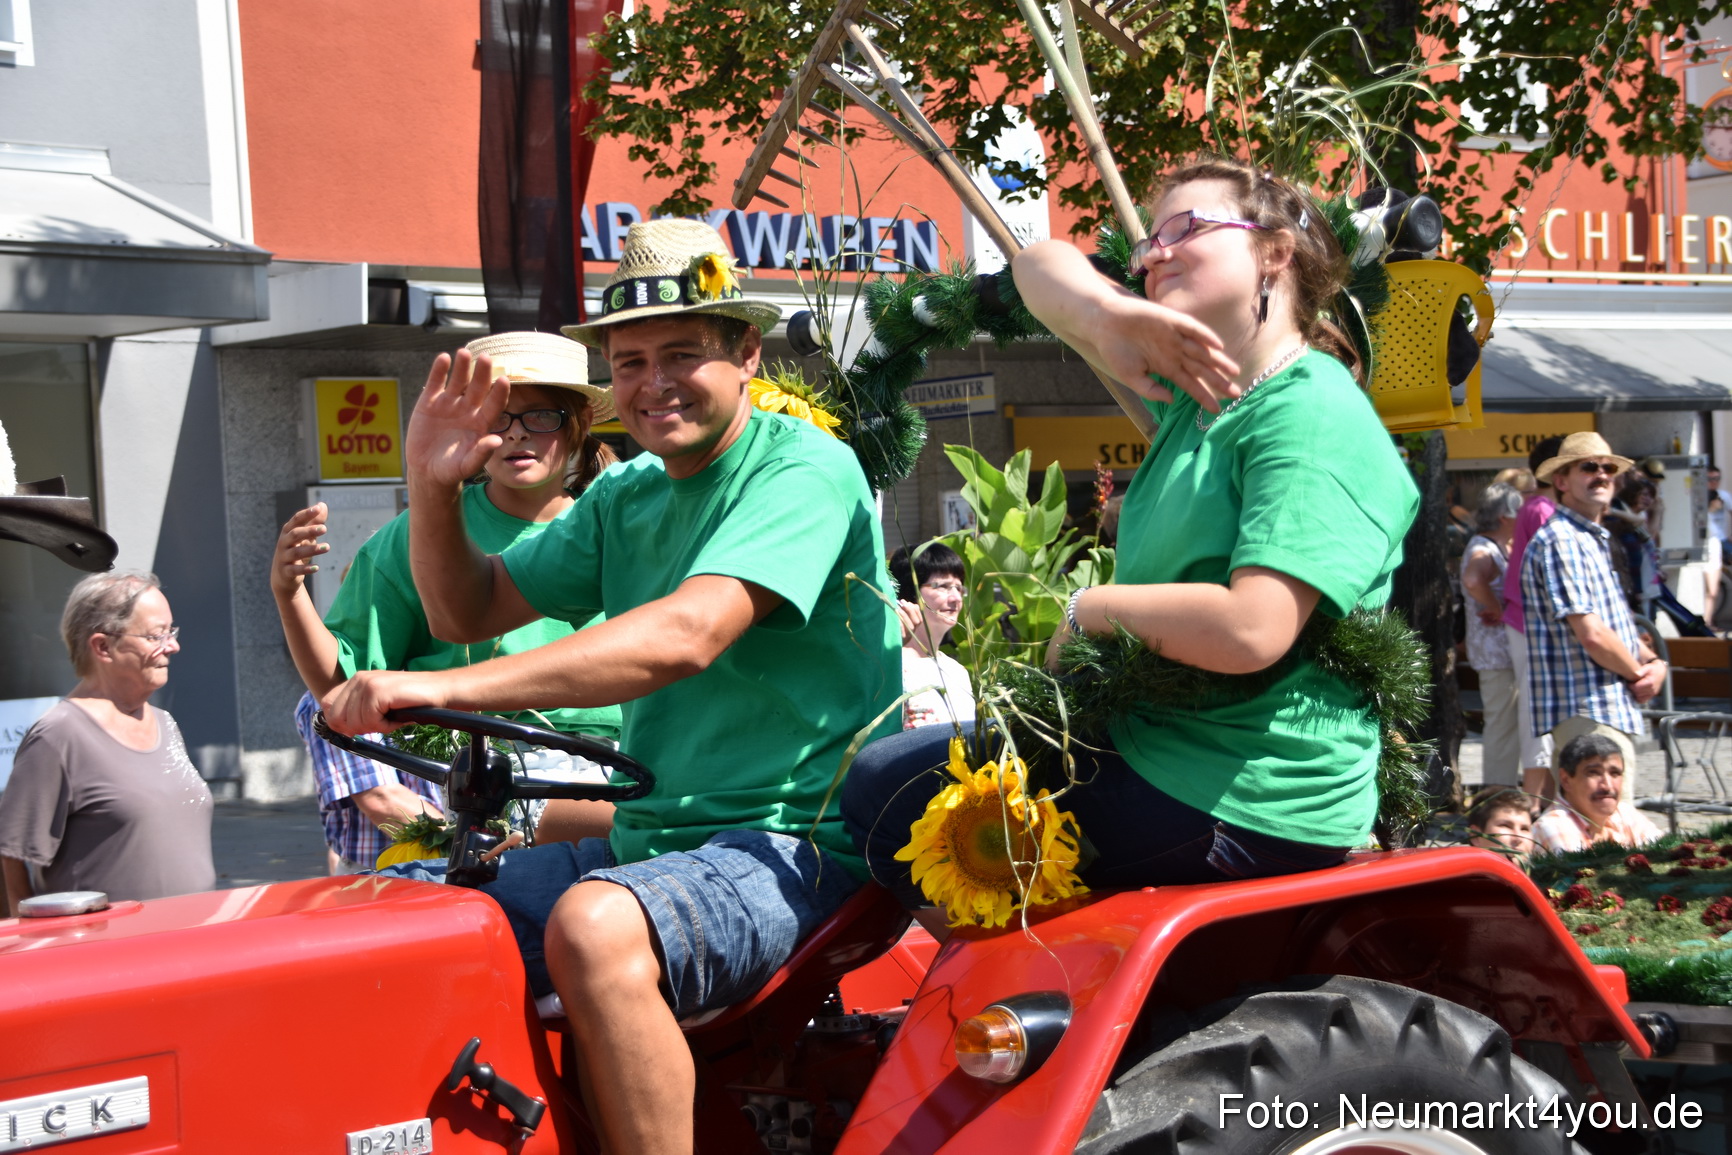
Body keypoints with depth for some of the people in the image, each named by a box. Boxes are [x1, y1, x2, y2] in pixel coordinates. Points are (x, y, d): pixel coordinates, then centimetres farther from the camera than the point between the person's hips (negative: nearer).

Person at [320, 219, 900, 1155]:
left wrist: (446, 686, -31)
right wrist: (434, 487, -3)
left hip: (793, 844, -8)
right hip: (651, 837, 8)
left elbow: (687, 633, -27)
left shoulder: (805, 469, -11)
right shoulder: (625, 499, 14)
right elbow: (470, 609, 18)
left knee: (591, 928, -35)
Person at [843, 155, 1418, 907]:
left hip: (1240, 807, -10)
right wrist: (1108, 313, -8)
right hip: (1166, 743, 10)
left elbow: (1250, 631, -30)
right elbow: (1039, 267, 15)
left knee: (880, 793, -7)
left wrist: (1089, 610, -14)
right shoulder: (1196, 388, 10)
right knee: (884, 776, 24)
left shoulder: (1314, 418, -18)